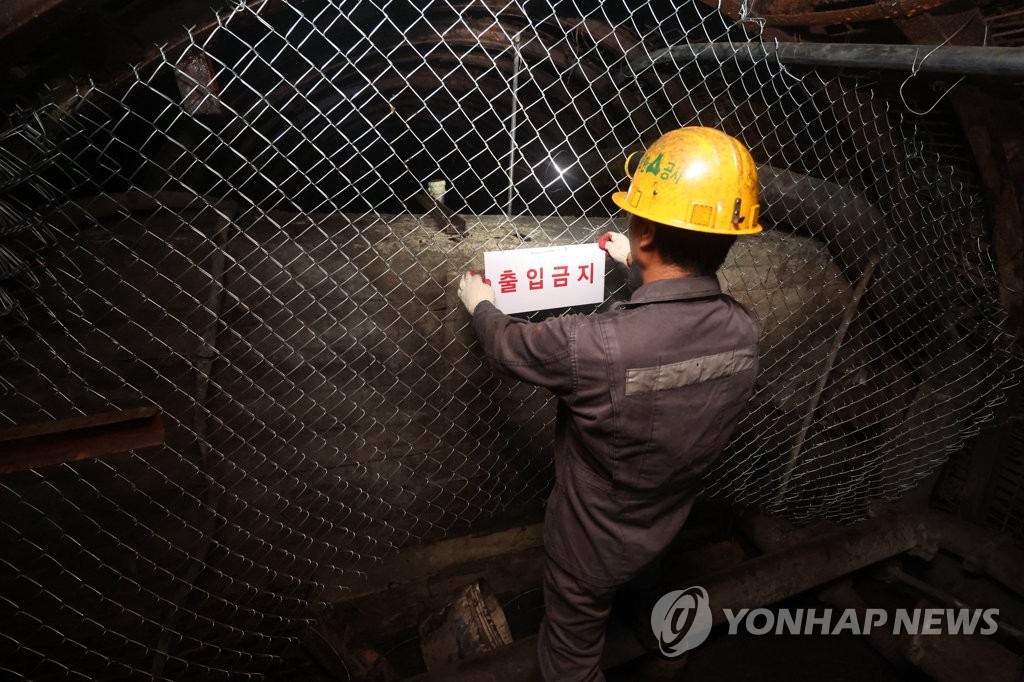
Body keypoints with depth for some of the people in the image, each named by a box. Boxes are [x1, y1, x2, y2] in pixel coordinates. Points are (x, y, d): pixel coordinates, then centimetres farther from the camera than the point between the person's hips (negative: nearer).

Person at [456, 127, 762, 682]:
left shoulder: (592, 346, -42)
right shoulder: (743, 331, -21)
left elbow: (507, 345, -19)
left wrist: (479, 303, 2)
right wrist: (637, 267, 19)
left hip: (592, 540, -6)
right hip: (664, 526, 7)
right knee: (591, 612, 38)